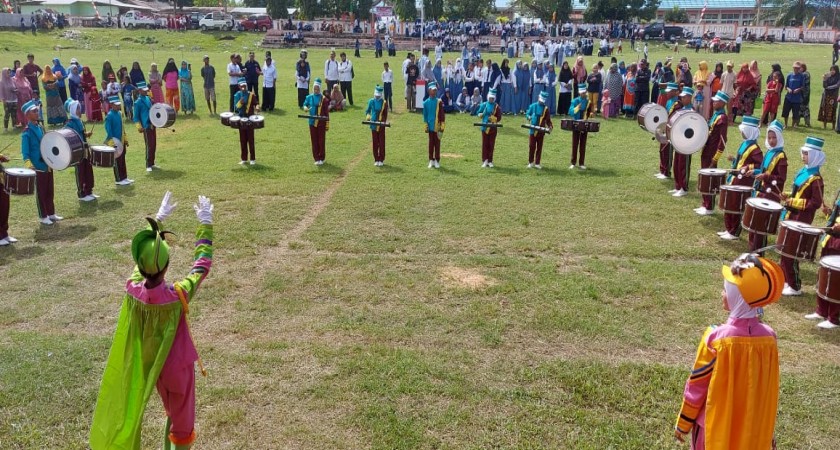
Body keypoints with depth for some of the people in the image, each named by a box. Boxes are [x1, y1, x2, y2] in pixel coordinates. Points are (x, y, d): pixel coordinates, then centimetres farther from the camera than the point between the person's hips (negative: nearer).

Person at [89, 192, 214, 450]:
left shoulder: (132, 289, -21)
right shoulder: (177, 296, -33)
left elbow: (143, 252, -3)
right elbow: (202, 264, -19)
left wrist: (158, 219, 5)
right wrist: (205, 224, -11)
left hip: (149, 365, 6)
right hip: (176, 366, -5)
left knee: (172, 414, 29)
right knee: (183, 424, 15)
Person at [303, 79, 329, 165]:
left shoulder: (324, 99, -3)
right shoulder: (309, 97, 4)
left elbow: (327, 113, -2)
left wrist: (327, 124, -4)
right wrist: (305, 108, -20)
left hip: (321, 123, -2)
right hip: (312, 122, 2)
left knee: (321, 141, 1)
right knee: (314, 141, 5)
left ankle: (322, 158, 12)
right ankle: (316, 158, 13)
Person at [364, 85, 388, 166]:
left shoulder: (384, 102, -3)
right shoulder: (371, 101, 2)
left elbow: (385, 114, 0)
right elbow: (367, 111, 12)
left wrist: (383, 122, -14)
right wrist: (367, 116, -9)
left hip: (381, 126, -2)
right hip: (373, 125, 2)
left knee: (381, 143, 1)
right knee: (375, 143, 5)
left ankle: (381, 160, 9)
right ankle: (376, 160, 14)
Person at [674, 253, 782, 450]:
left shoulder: (716, 338, -23)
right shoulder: (768, 337, -11)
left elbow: (697, 385, -14)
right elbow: (769, 388, 0)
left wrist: (683, 423, 0)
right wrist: (766, 426, 15)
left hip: (714, 424, -3)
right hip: (753, 426, 4)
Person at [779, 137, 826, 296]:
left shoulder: (815, 178, -18)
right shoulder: (803, 171, 9)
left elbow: (816, 203, -20)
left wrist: (794, 203, -21)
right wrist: (789, 196, 4)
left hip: (800, 221, -9)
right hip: (790, 217, 9)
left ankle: (795, 287, 6)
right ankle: (785, 279, 29)